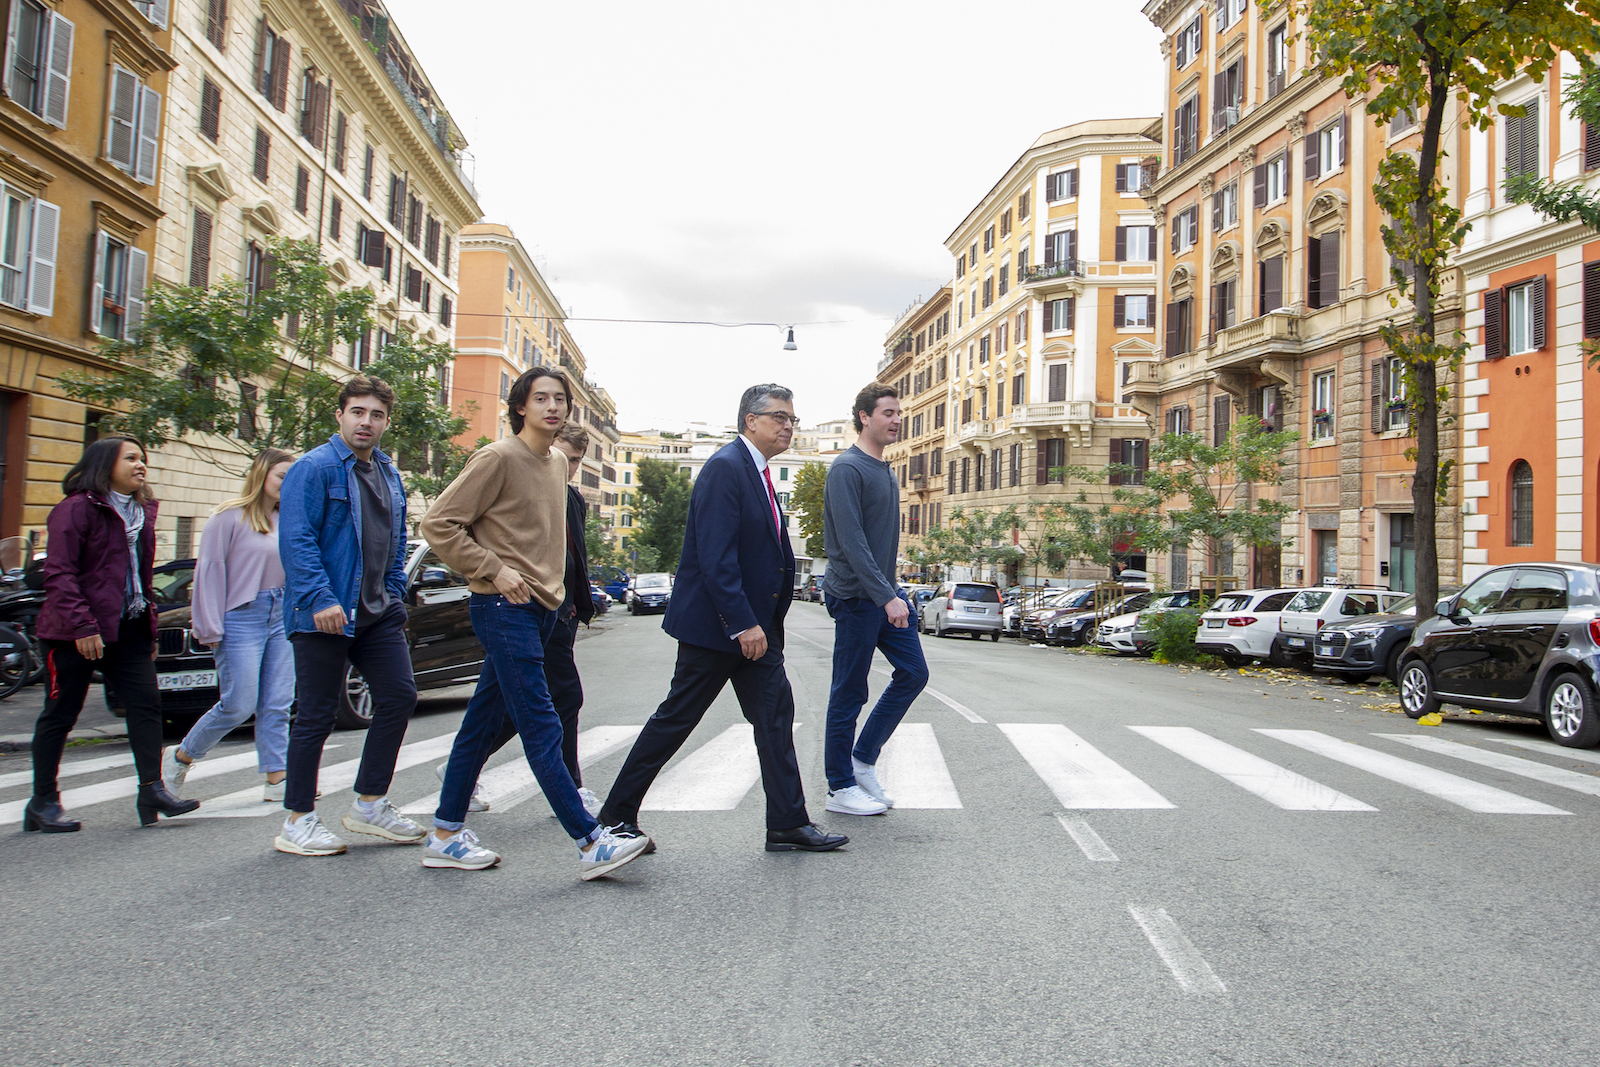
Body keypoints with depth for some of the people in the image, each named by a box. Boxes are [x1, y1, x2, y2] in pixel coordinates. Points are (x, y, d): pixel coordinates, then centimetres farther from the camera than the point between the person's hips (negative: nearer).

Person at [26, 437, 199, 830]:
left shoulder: (142, 512, 15)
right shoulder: (77, 508, -9)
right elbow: (59, 574, -15)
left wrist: (151, 628, 16)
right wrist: (82, 626, -23)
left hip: (128, 629, 7)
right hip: (76, 633, -7)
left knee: (146, 704, -2)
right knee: (60, 715, 4)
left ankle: (152, 790, -1)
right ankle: (43, 804, 14)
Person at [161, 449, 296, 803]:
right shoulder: (230, 516, -5)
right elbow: (210, 570, -7)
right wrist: (211, 628, -11)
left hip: (280, 617, 6)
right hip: (242, 617, -6)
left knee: (277, 706, 3)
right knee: (239, 705, -5)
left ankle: (277, 779, 6)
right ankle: (180, 756, 17)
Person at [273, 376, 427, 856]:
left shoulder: (389, 475, 15)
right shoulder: (314, 468, -9)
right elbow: (296, 540, -17)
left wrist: (394, 594, 13)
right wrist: (321, 599, -24)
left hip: (378, 613, 8)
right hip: (324, 615, -7)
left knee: (399, 696, 5)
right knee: (317, 716, 0)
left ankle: (369, 803, 18)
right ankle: (298, 821, 13)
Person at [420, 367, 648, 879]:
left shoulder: (557, 461, 15)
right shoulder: (498, 458, -9)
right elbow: (439, 523, -11)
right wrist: (494, 569, -15)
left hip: (541, 607, 8)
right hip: (505, 607, -8)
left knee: (482, 722, 13)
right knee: (541, 728, -8)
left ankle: (446, 835, 22)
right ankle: (590, 843, -8)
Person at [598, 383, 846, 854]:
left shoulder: (760, 475, 16)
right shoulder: (725, 467, -15)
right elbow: (715, 557, -23)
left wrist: (766, 622, 12)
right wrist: (743, 623, -24)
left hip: (754, 624, 9)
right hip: (715, 622, -9)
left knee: (775, 716, 6)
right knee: (676, 718, 1)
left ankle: (789, 823, 12)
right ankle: (617, 815, 16)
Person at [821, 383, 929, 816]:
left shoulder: (886, 470, 14)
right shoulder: (848, 469, -14)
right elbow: (852, 542, -22)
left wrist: (893, 591, 16)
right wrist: (887, 597, -25)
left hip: (884, 592, 9)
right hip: (855, 596, -9)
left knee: (913, 673, 8)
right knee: (849, 693, 0)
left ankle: (863, 759, 19)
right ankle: (841, 788, 12)